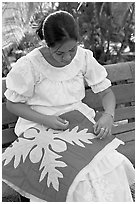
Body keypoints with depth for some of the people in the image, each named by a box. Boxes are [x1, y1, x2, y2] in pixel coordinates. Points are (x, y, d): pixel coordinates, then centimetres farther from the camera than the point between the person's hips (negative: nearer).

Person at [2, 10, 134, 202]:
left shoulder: (84, 57, -5)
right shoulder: (28, 65, -15)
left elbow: (106, 92, 4)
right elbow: (13, 103, -4)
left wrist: (108, 115, -18)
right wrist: (45, 120, -19)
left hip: (79, 121, 3)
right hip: (40, 127, -3)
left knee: (113, 165, -21)